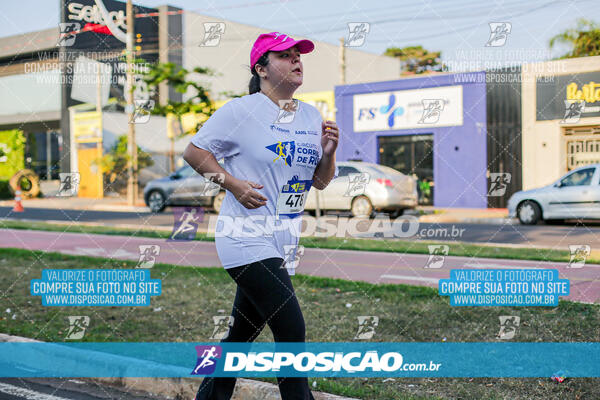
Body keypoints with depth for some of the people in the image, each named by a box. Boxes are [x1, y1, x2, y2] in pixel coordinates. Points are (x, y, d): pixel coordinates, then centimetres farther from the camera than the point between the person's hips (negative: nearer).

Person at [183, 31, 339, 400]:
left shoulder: (312, 117, 12)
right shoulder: (240, 111, -7)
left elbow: (320, 182, 16)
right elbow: (194, 151, -3)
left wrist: (328, 153, -4)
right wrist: (234, 183, -15)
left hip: (284, 246, 7)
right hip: (248, 241, -7)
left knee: (243, 333, 15)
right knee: (292, 331, -13)